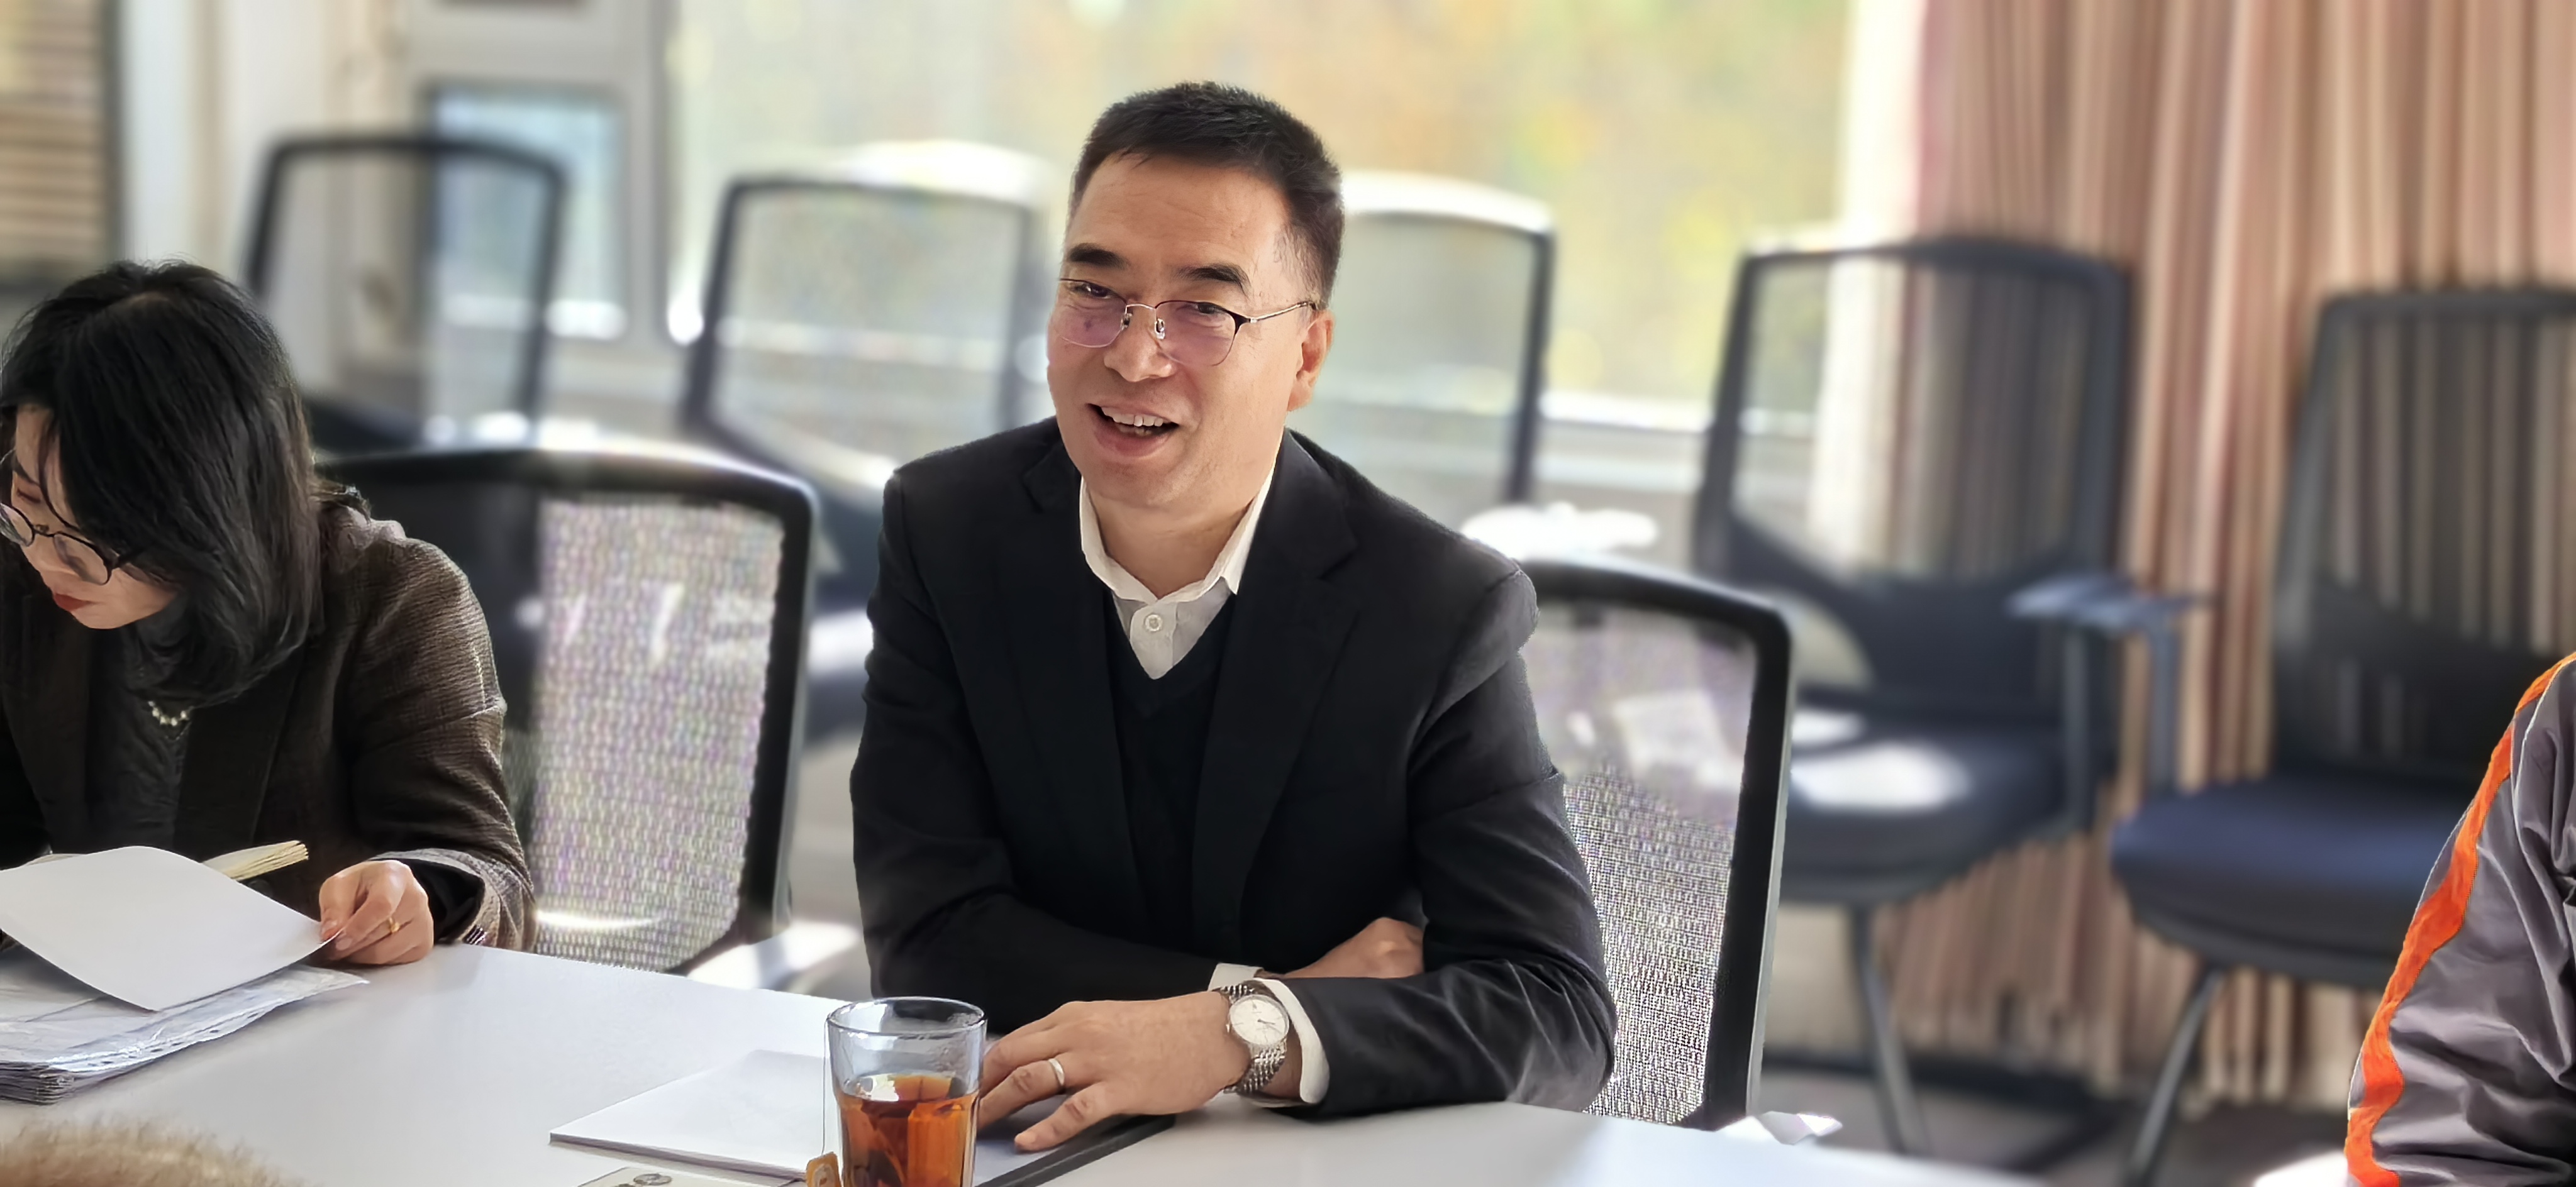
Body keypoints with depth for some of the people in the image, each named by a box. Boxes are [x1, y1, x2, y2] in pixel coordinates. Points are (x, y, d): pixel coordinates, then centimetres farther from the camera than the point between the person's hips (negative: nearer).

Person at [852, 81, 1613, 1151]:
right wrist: (1275, 990, -16)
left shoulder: (1443, 613, -10)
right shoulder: (944, 531, -4)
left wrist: (1244, 1036, -28)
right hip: (1022, 1144, 1)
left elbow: (1560, 1017, -14)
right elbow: (927, 935, -8)